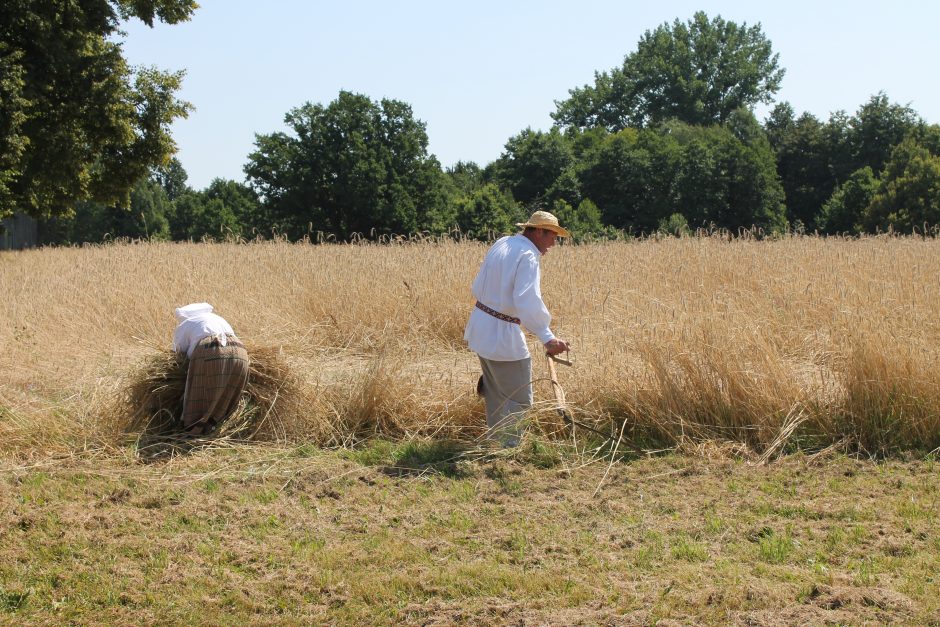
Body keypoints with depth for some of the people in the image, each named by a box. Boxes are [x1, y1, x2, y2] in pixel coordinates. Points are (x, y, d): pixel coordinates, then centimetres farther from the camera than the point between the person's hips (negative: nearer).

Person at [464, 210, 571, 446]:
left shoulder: (501, 244, 9)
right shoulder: (527, 256, -19)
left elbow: (478, 287, 15)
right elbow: (528, 301, -33)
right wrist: (547, 337, -42)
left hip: (480, 329, 9)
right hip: (503, 336, -9)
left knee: (497, 396, 22)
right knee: (519, 401, -1)